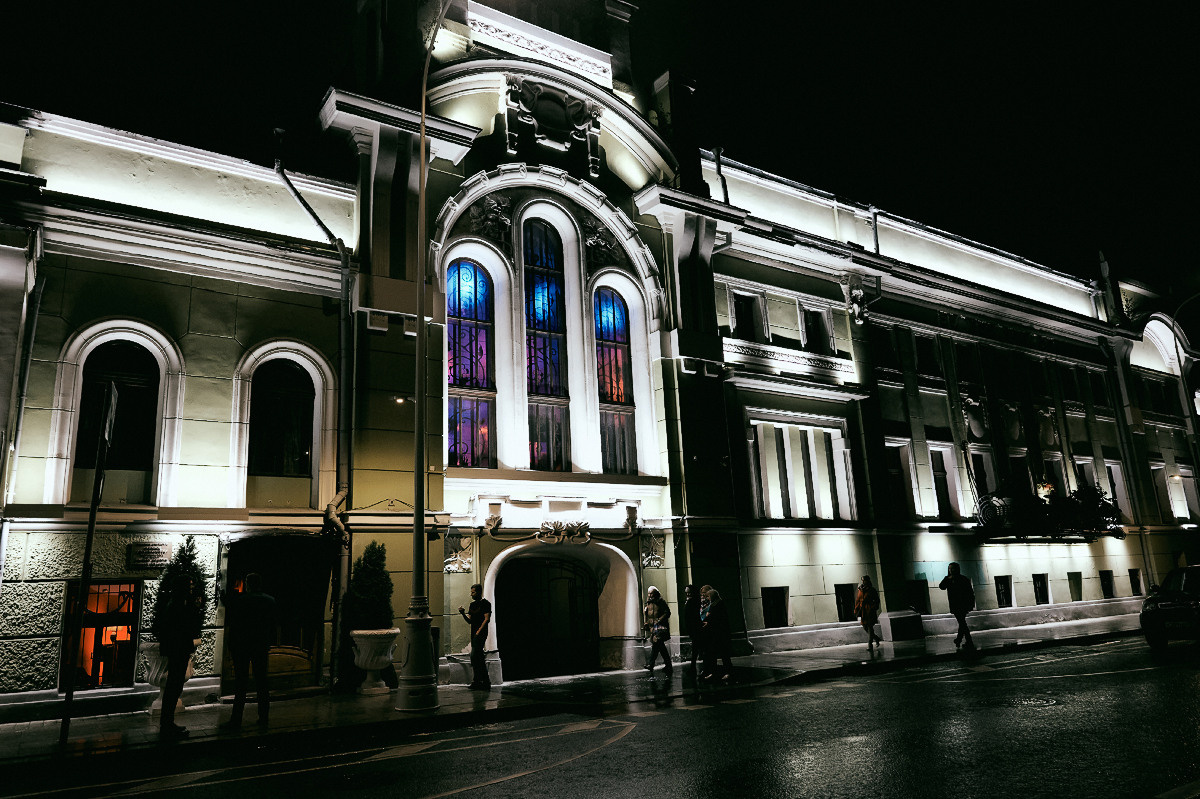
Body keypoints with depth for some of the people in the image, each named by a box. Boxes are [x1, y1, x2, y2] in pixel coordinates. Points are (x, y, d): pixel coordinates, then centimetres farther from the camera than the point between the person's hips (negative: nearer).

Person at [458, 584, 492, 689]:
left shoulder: (485, 603, -5)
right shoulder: (473, 604, 18)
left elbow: (487, 619, -12)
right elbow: (470, 621, 17)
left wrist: (479, 631, -18)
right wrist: (463, 613, 0)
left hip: (481, 633, -8)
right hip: (474, 634, 8)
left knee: (474, 656, -16)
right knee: (479, 659, 9)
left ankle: (476, 682, -12)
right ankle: (486, 683, 14)